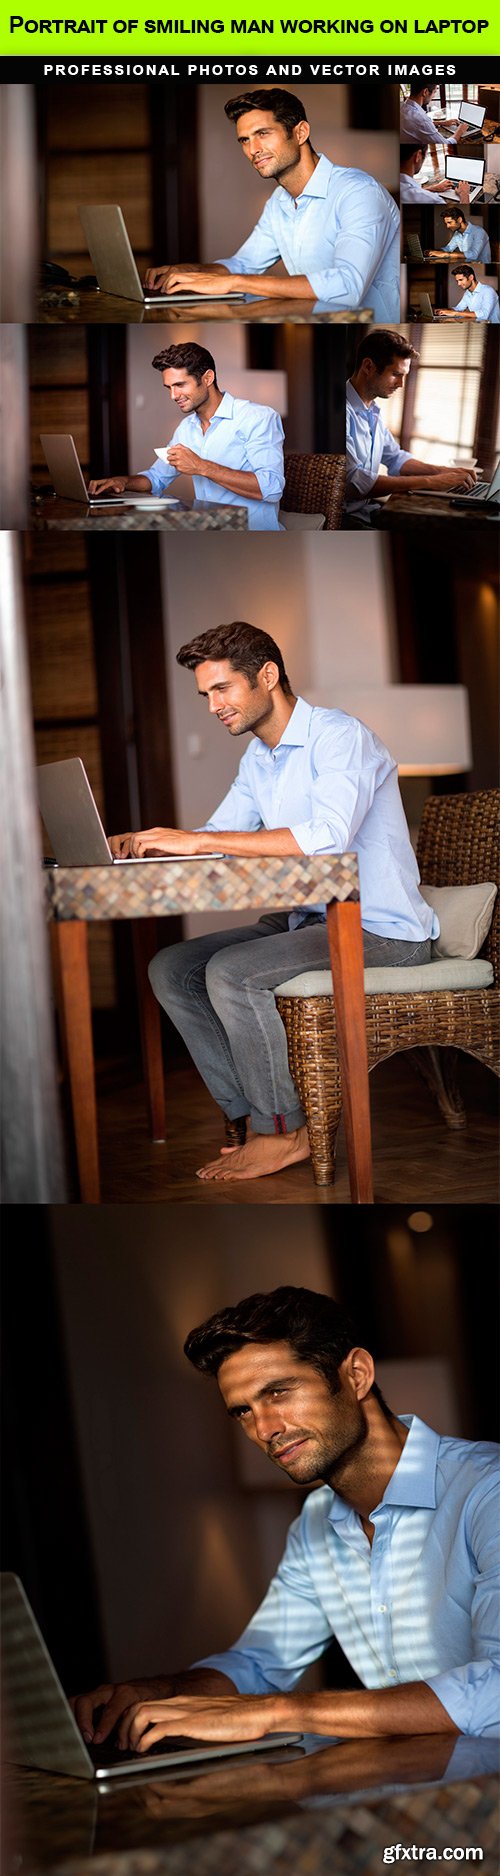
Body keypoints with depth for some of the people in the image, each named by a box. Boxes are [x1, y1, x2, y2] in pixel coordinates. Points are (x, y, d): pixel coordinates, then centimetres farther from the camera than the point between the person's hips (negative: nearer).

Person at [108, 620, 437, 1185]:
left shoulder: (339, 736, -16)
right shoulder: (258, 758, 14)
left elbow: (327, 837, -32)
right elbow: (220, 836, 19)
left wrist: (198, 840, -31)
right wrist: (137, 843, -3)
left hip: (381, 931, -9)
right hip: (309, 921, 9)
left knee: (230, 973, -27)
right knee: (170, 968, -2)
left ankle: (282, 1132, -11)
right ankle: (249, 1118, -5)